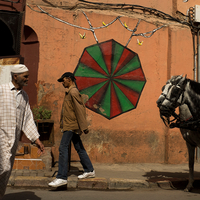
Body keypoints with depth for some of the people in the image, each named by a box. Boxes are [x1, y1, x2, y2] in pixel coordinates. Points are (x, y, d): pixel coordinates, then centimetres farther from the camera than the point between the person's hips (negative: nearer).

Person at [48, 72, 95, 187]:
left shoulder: (73, 92, -14)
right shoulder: (69, 92, 17)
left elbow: (79, 110, -18)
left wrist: (84, 127, -20)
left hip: (70, 126, -11)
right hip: (71, 126, 11)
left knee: (63, 149, -11)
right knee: (79, 148, 15)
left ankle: (62, 177, -10)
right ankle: (89, 171, 23)